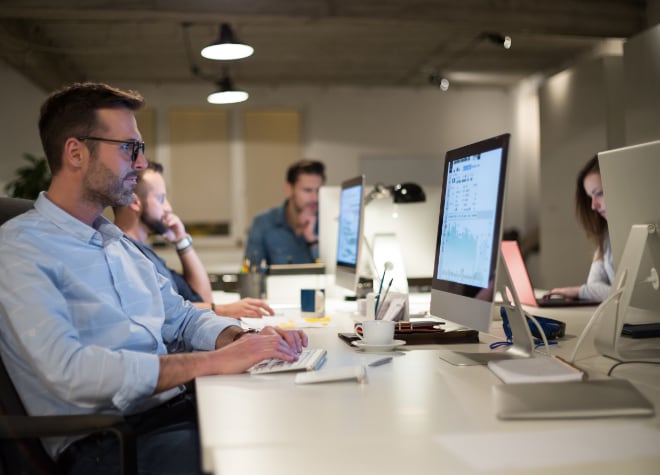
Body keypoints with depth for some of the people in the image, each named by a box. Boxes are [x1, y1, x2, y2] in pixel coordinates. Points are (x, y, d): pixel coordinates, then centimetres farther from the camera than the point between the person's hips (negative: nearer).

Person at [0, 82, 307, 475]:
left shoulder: (118, 242, 18)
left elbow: (182, 318, 20)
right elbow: (69, 370, -22)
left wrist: (242, 338, -3)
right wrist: (213, 361, -24)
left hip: (175, 410, 8)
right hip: (102, 442, -8)